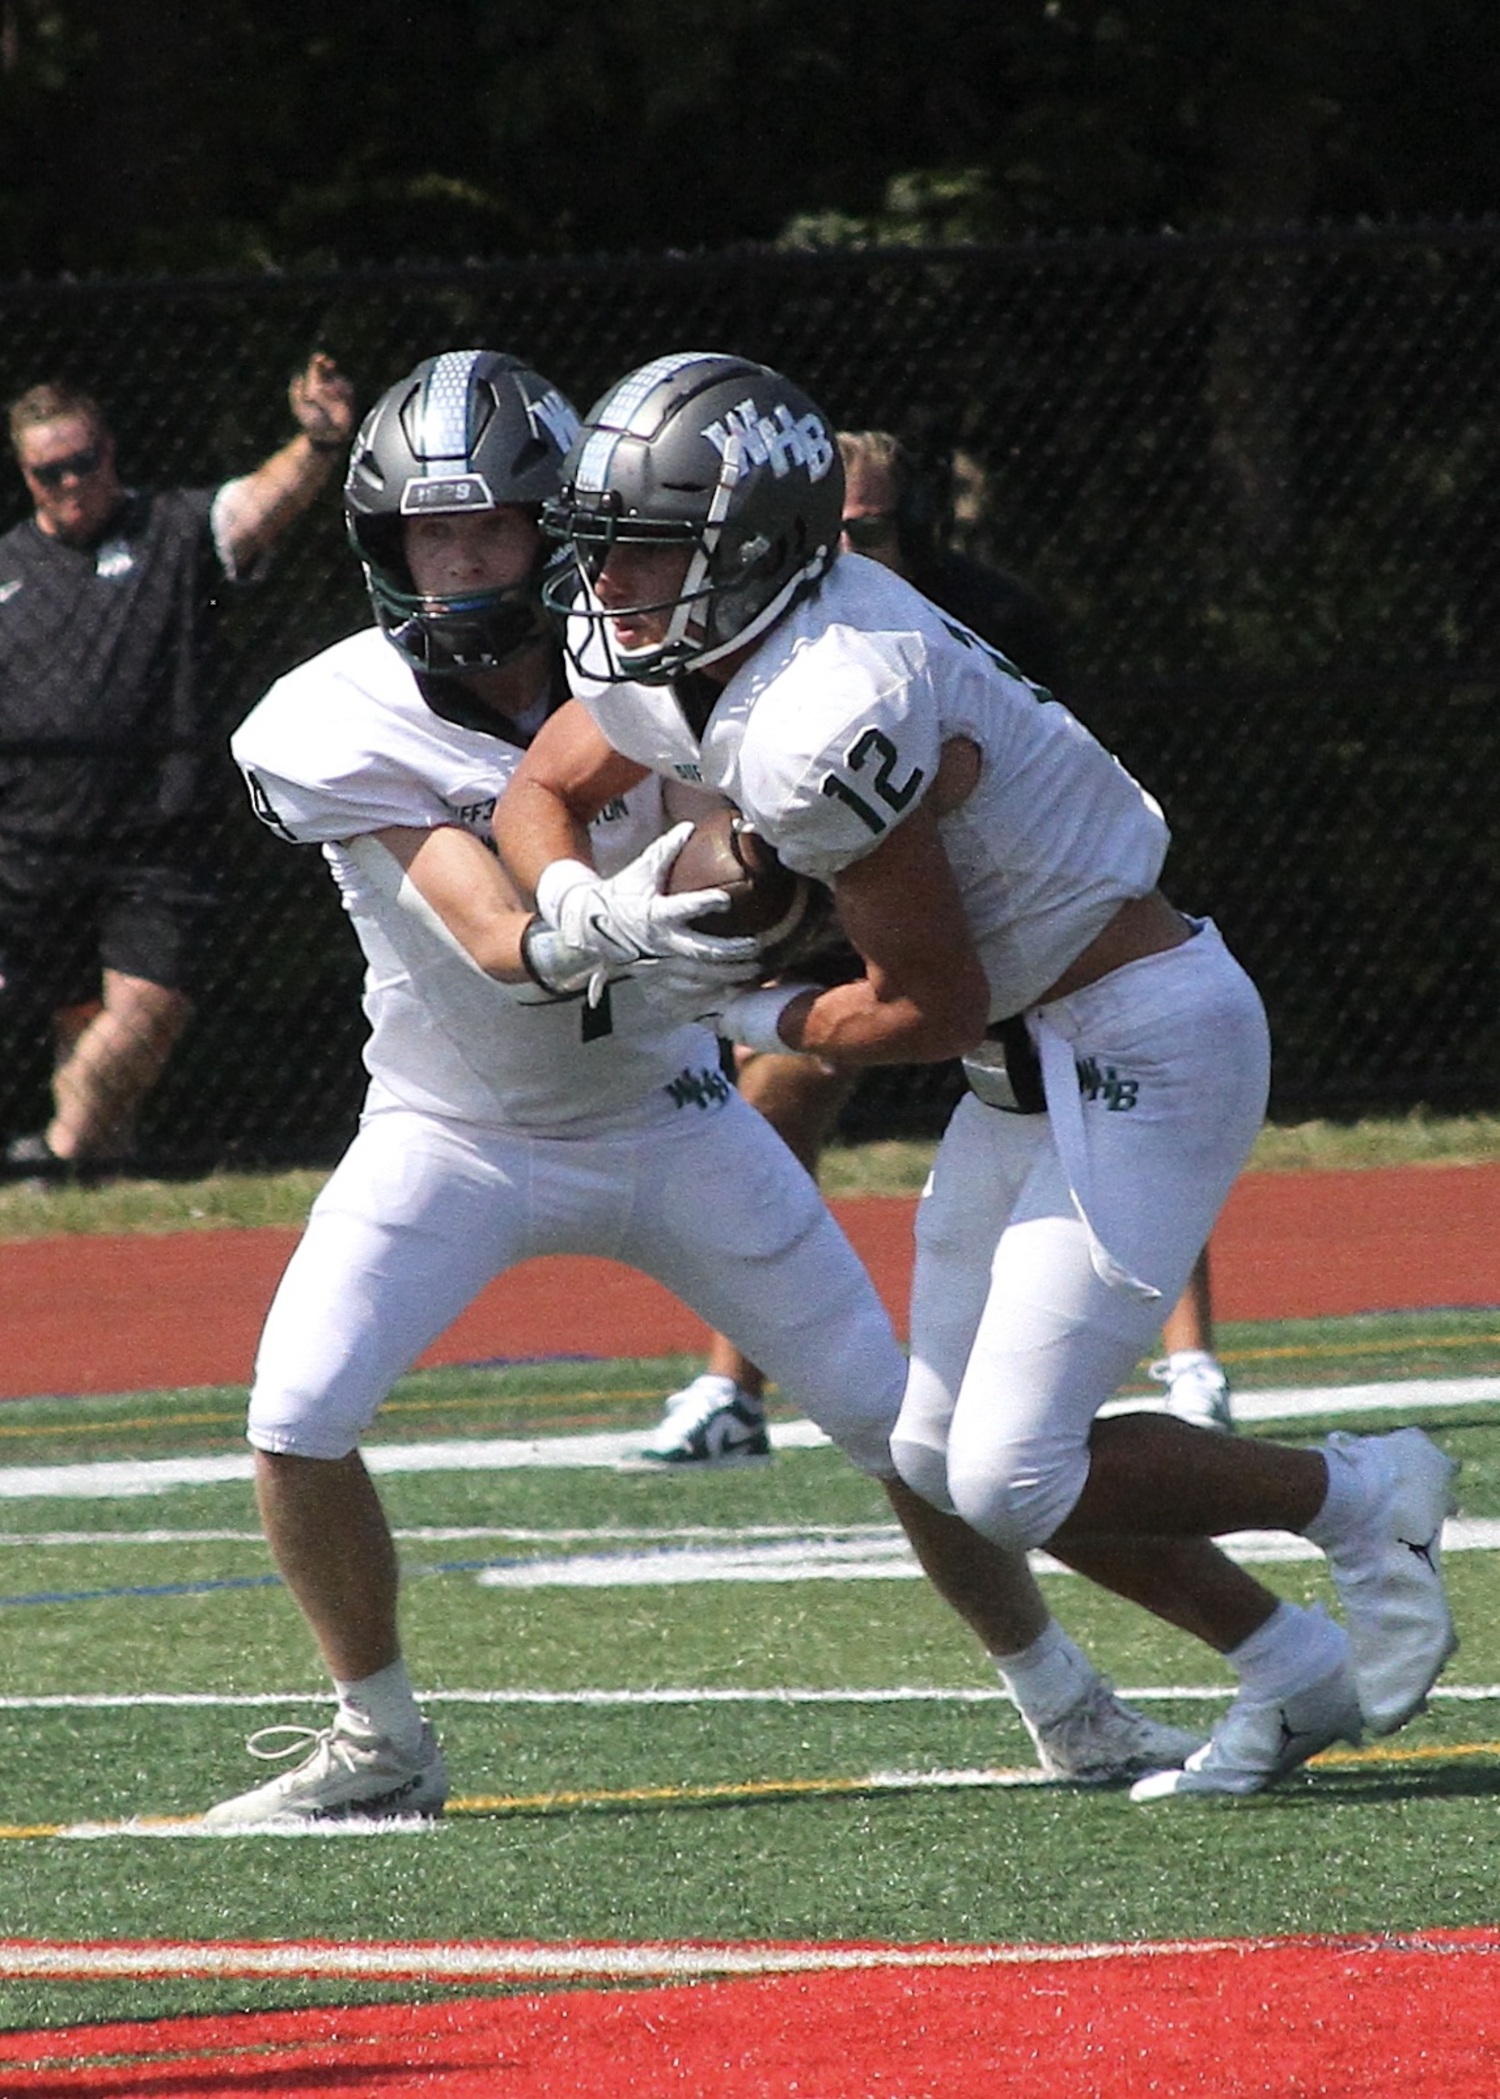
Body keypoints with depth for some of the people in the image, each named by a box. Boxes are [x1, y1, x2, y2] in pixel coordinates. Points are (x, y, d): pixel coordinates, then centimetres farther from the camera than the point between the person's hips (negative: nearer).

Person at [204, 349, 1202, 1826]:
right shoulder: (341, 728, -23)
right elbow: (498, 941, -33)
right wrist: (604, 930, -54)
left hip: (666, 1118, 1)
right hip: (454, 1134, -1)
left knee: (903, 1420, 0)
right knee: (297, 1421, -19)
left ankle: (1068, 1707, 18)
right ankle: (378, 1745, 2)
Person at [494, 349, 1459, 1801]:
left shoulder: (827, 727, -29)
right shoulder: (665, 660, -1)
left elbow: (932, 1008, -21)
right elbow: (539, 793, 16)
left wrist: (747, 1019, -6)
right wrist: (572, 898, -6)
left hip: (1140, 1048, -10)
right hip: (1037, 1061, 10)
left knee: (1013, 1481, -13)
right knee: (941, 1459, 12)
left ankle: (1358, 1499, 8)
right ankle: (1294, 1670, 23)